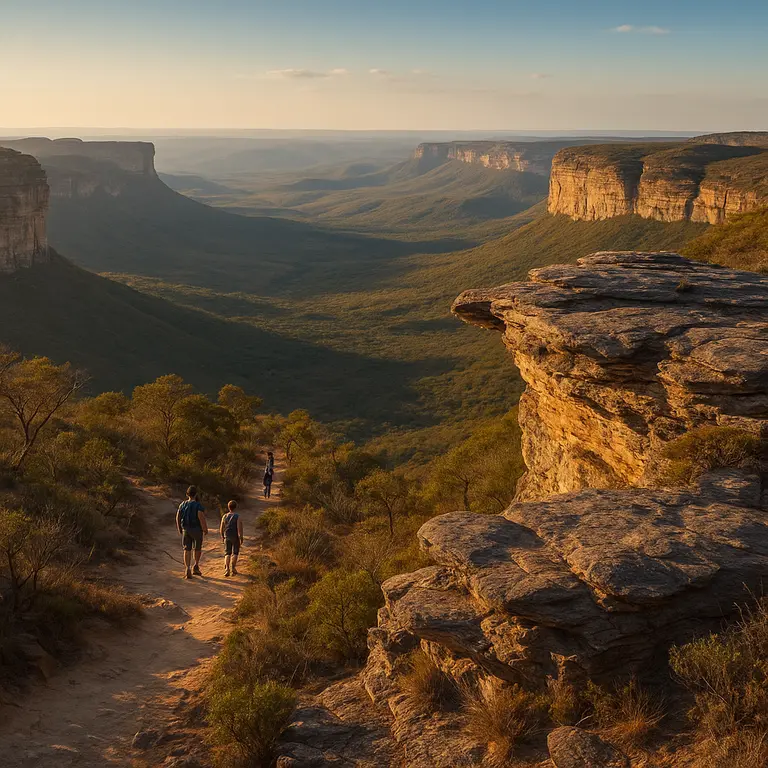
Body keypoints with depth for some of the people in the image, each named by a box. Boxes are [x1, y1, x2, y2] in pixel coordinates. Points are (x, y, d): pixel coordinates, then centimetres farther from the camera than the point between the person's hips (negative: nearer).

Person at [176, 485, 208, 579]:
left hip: (185, 530, 3)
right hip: (197, 529, -3)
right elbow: (201, 518, -22)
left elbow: (178, 518, 8)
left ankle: (187, 569, -10)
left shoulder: (182, 505, 2)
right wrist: (205, 530, -11)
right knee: (198, 548, 18)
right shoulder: (198, 505, -13)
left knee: (187, 550, 2)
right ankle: (196, 567, 19)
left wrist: (179, 529, 22)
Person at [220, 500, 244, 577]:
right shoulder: (238, 517, -13)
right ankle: (233, 567, 8)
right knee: (235, 553, 13)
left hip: (227, 537, 3)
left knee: (227, 553, 7)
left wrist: (222, 536, 19)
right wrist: (241, 539, -10)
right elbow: (239, 529, -17)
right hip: (235, 537, -3)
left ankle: (227, 568, -7)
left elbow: (221, 528, 4)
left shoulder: (225, 516, -2)